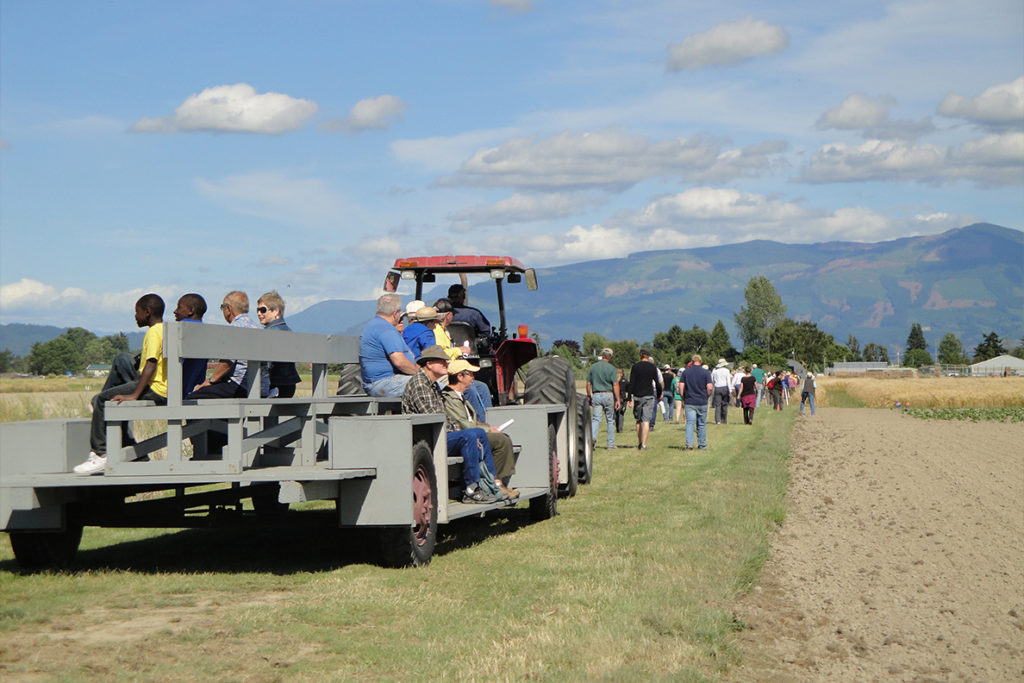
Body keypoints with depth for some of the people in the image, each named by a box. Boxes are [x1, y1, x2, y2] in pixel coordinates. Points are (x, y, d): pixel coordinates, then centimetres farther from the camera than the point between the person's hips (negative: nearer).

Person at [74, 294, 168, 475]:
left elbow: (151, 365, -27)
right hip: (164, 387, 10)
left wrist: (134, 395, -29)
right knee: (122, 359, 26)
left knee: (102, 400, -7)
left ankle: (101, 454, -7)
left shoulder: (154, 332, -16)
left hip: (156, 391, -10)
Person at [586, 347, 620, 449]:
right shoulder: (611, 368, -5)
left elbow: (588, 384, 6)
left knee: (596, 418, -2)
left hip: (596, 395, 2)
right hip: (608, 395, -2)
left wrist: (588, 396, 18)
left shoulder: (593, 367, 5)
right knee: (610, 420, 8)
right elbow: (615, 384, -8)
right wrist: (618, 400, -6)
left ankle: (592, 436, -28)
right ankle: (611, 443, 12)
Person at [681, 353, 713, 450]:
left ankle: (689, 443, -19)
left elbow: (682, 387, 1)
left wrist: (683, 400, 10)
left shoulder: (686, 372, 2)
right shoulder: (705, 372, -2)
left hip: (689, 402, 0)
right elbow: (709, 387, -8)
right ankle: (702, 445, 15)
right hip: (702, 402, 0)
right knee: (702, 424, 10)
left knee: (690, 423, -4)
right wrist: (707, 397, 10)